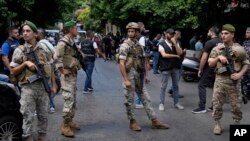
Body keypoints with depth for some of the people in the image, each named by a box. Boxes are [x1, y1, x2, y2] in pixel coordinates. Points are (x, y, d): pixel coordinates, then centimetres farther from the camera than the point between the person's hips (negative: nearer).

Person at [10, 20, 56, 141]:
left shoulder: (42, 49, 10)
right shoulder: (19, 50, -1)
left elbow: (49, 68, 15)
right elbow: (12, 71, -1)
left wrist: (52, 85, 10)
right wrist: (25, 63, -15)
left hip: (43, 87, 4)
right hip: (28, 88, -4)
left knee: (43, 116, 11)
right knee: (28, 117, -1)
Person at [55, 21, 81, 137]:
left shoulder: (72, 42, 14)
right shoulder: (63, 42, -17)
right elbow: (57, 57, -25)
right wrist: (62, 70, -21)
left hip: (74, 74, 10)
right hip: (67, 75, -10)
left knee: (73, 100, 16)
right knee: (68, 100, -8)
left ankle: (70, 121, 27)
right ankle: (65, 126, 0)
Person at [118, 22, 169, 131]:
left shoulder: (139, 45, 11)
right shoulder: (125, 45, -12)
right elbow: (121, 64, -18)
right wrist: (126, 80, -22)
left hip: (139, 76, 7)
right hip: (129, 75, -7)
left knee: (146, 98, 8)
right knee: (129, 100, 4)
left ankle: (154, 121, 13)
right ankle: (132, 122, 17)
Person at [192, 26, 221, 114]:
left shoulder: (209, 42, -13)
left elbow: (204, 58, -15)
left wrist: (200, 70, -7)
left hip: (209, 68, -7)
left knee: (202, 85, -2)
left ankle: (202, 107, -6)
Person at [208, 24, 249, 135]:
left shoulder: (239, 49, 2)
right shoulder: (217, 48, 5)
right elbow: (210, 64, 4)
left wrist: (240, 74, -9)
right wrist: (218, 57, -14)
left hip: (233, 80, 0)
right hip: (220, 79, 1)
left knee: (236, 105, 6)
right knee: (217, 104, 2)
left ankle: (236, 124, 22)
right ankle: (217, 124, 16)